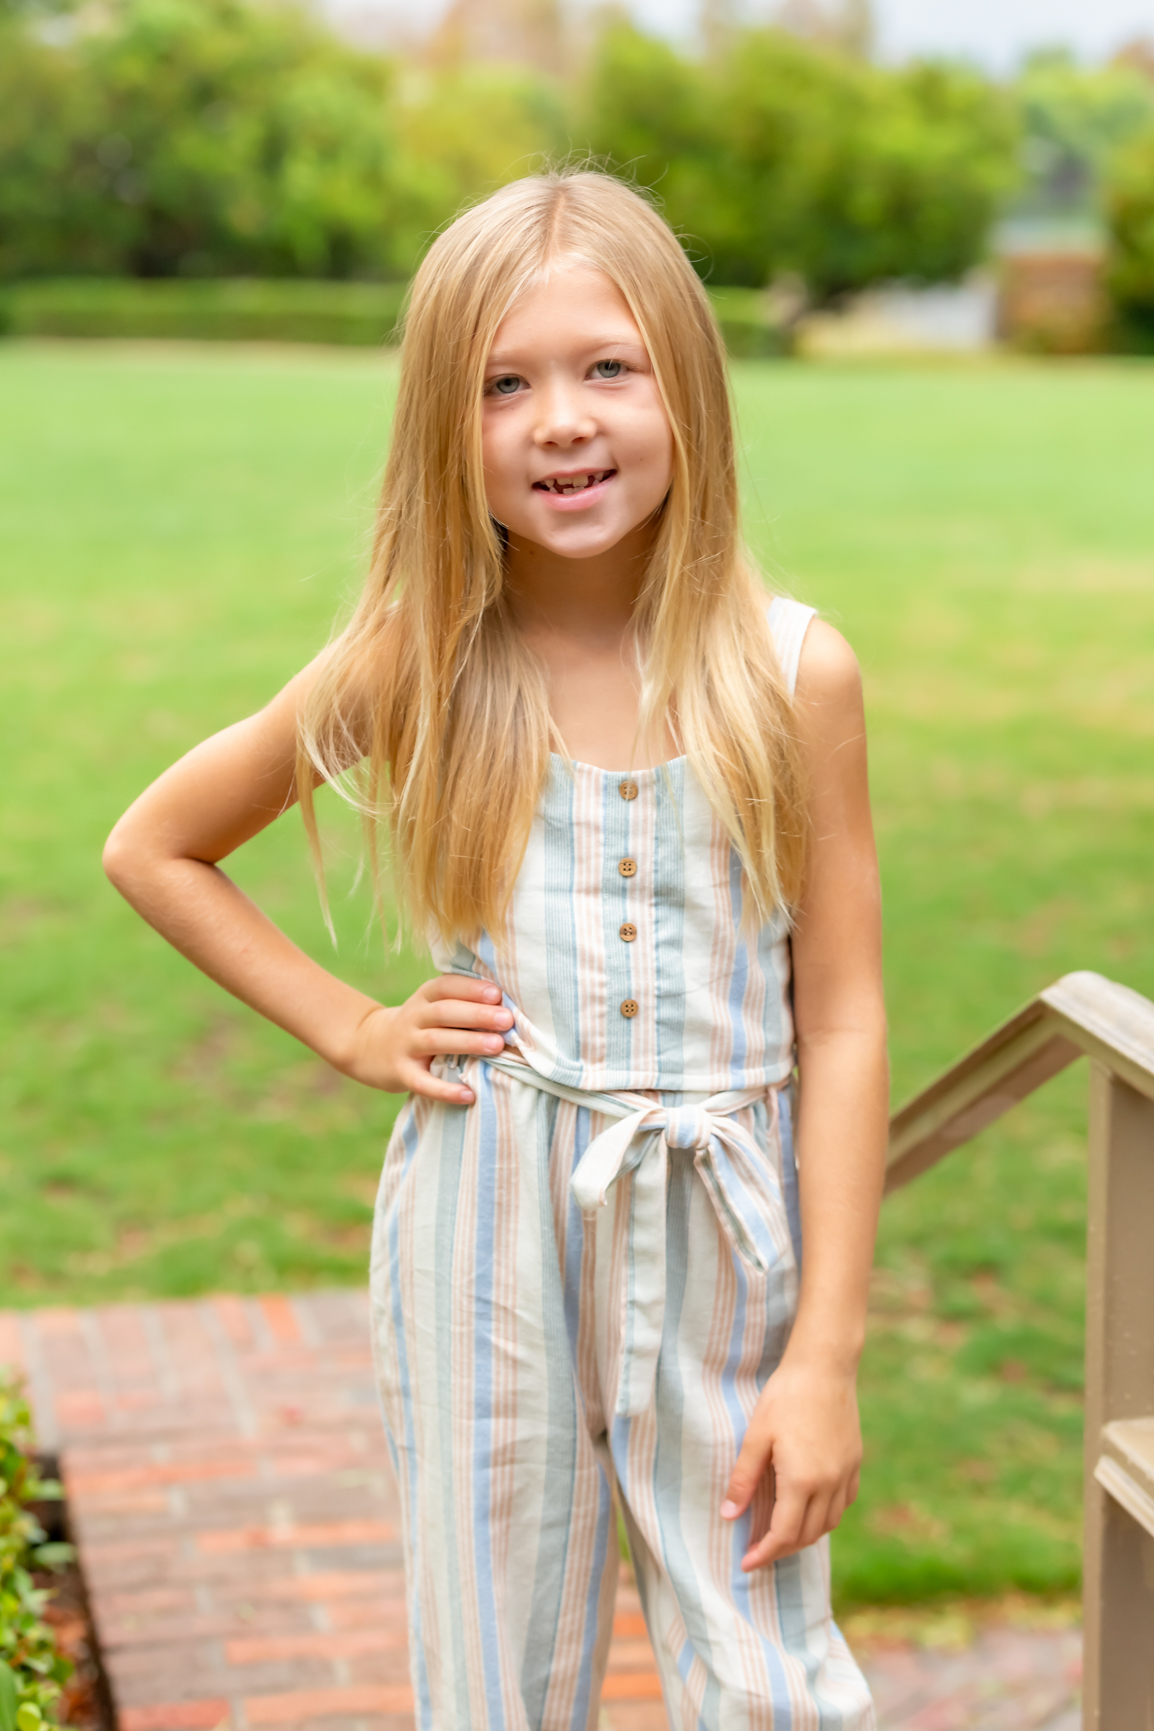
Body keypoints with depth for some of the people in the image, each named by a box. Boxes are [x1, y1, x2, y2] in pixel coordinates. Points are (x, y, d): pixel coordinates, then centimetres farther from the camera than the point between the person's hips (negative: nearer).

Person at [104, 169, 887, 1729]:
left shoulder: (789, 675, -7)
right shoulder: (420, 670, -5)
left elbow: (842, 1027, -4)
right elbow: (152, 849, 9)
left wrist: (826, 1358, -6)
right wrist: (350, 1028, -1)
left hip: (724, 1236, 0)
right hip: (489, 1232, 1)